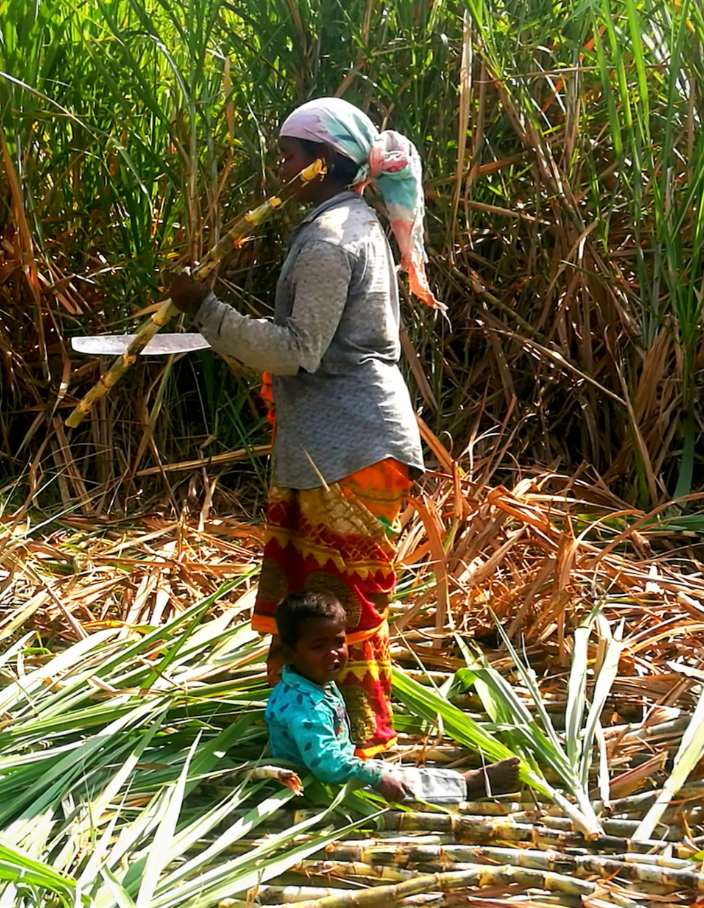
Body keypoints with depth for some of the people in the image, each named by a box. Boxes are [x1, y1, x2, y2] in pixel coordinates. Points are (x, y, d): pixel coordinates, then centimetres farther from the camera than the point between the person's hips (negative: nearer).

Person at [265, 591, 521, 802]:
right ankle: (476, 782, 2)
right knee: (406, 783, -7)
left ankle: (475, 779, 12)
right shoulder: (305, 707, -33)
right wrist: (376, 777, -28)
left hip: (341, 767, 10)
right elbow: (326, 762, -35)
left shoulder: (318, 684, 0)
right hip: (324, 786, -10)